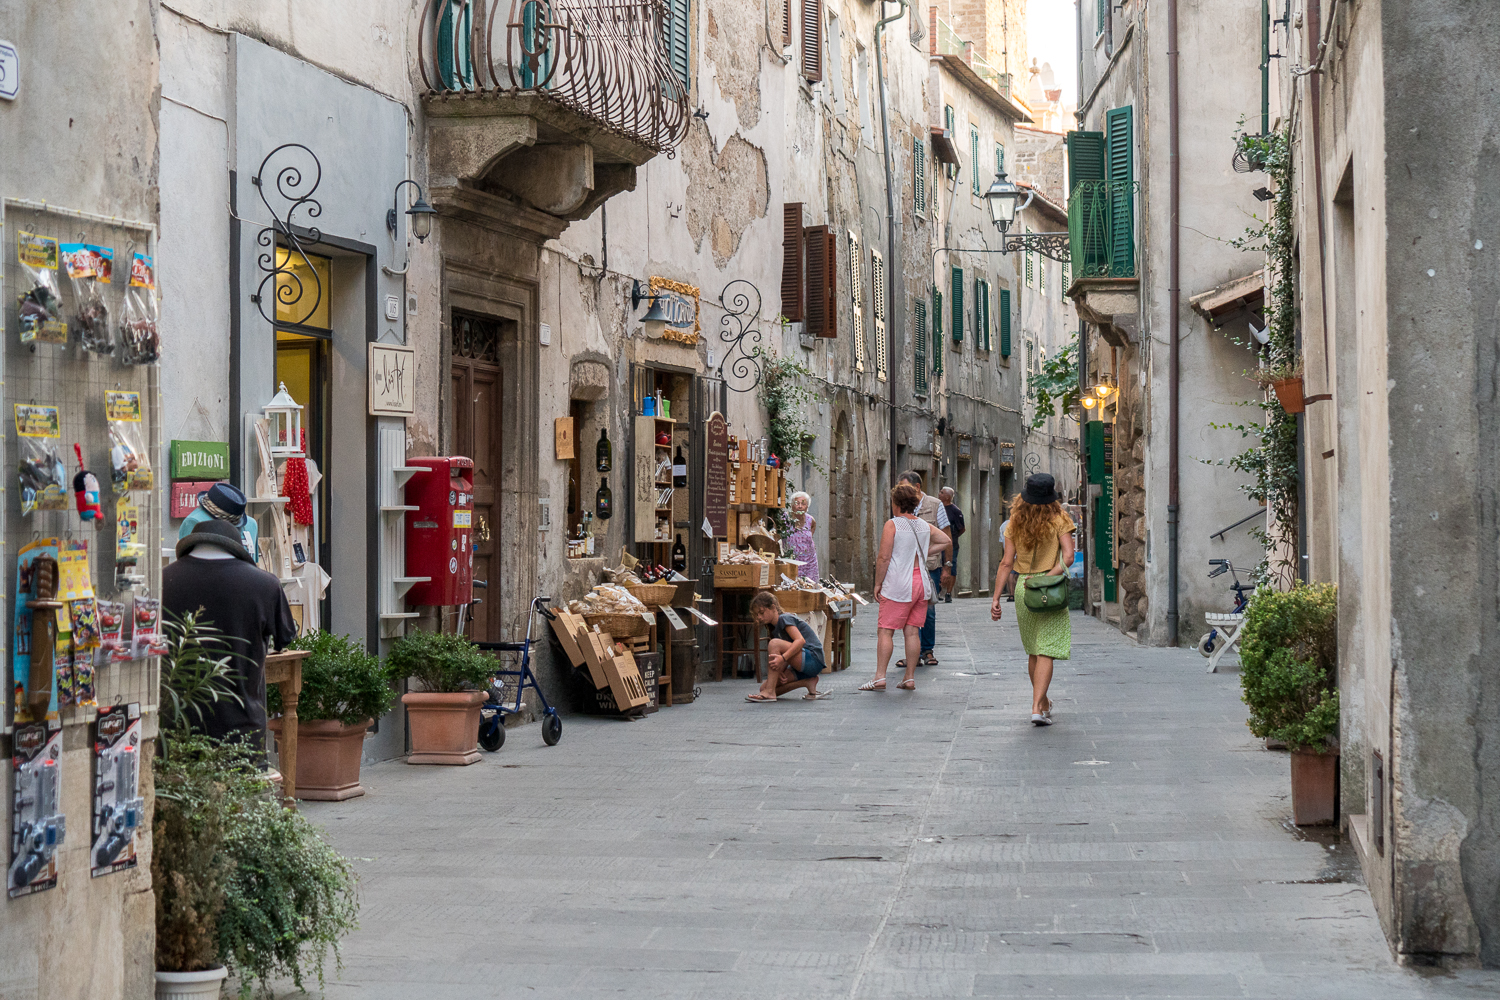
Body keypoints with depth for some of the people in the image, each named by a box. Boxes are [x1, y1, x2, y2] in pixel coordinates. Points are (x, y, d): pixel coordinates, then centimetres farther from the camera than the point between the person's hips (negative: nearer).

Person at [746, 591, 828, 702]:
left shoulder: (785, 618, -7)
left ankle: (769, 693, -29)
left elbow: (801, 640, -24)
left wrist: (782, 658, -35)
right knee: (764, 688, 0)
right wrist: (780, 670, -8)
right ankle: (808, 682, -2)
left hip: (814, 659, -10)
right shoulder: (775, 628, 19)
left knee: (775, 643, -28)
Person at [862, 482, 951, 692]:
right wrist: (924, 552, 14)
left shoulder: (892, 525, -9)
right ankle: (910, 678, 8)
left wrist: (878, 583, -4)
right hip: (921, 583, 6)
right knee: (912, 631, 8)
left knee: (885, 630, -2)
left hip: (898, 584, -6)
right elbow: (947, 542, 17)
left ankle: (880, 677, -8)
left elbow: (884, 558, -12)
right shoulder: (925, 526, 9)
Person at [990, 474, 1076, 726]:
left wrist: (996, 597, 3)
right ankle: (1037, 708, -15)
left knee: (1033, 651, 18)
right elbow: (1068, 557, -16)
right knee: (1046, 652, -4)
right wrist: (1047, 578, -15)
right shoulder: (1058, 520, -5)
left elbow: (1006, 563, 1)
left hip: (1022, 587, 4)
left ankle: (1043, 702, 32)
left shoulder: (1015, 523, 3)